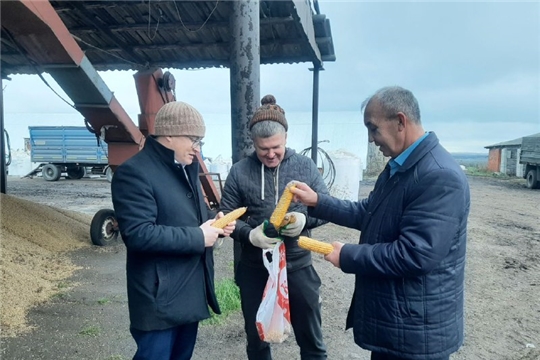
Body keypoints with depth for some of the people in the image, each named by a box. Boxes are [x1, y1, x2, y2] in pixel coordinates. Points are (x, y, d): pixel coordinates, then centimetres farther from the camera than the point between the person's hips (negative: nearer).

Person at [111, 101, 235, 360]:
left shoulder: (185, 169, 12)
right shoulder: (134, 172, -17)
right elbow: (138, 234, -26)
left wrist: (213, 222, 0)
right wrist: (197, 237, -22)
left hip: (192, 290, 9)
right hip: (159, 296, -9)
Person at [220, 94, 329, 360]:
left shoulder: (305, 166, -1)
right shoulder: (239, 172, -3)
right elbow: (226, 217, -1)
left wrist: (305, 219, -19)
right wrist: (250, 234, -20)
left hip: (298, 265, 0)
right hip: (254, 269, 1)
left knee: (311, 338, 16)